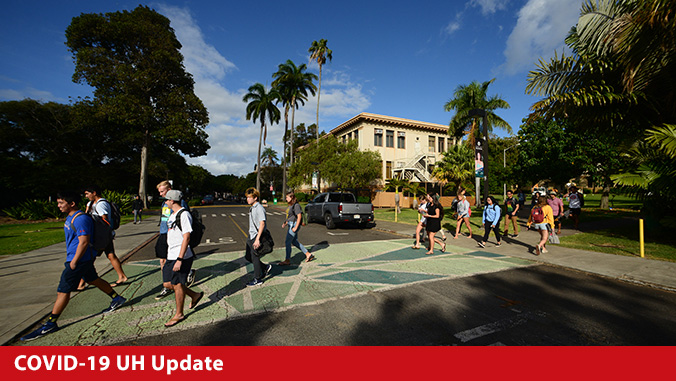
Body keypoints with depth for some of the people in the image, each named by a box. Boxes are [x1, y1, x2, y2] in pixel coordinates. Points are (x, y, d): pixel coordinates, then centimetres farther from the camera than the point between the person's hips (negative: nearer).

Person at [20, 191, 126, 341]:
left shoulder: (80, 219, -22)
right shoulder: (71, 217, 11)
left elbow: (84, 242, -25)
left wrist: (74, 262, -20)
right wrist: (72, 259, 23)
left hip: (80, 259, -10)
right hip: (84, 259, 10)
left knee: (63, 290, -2)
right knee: (94, 280, 18)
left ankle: (50, 324, 8)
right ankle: (117, 298, 27)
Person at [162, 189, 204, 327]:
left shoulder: (184, 215, -17)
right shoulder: (173, 215, 15)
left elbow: (186, 238, -22)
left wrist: (179, 259, -24)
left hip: (182, 257, -9)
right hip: (171, 255, 9)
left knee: (177, 284, 2)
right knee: (167, 283, 13)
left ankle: (179, 314, 22)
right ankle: (195, 295, 30)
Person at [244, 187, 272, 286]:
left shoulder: (259, 208, -16)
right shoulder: (252, 208, 12)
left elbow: (262, 224, -23)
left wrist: (257, 239, -27)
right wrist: (252, 236, 21)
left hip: (256, 236, -9)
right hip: (251, 236, 9)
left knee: (255, 258, 1)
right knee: (248, 256, 15)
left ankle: (257, 279, 16)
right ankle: (266, 268, 29)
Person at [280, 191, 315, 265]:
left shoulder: (296, 205, -15)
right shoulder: (291, 205, 13)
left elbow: (299, 216, -18)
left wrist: (296, 227, -21)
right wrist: (285, 223, 15)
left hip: (294, 225, -10)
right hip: (290, 225, 10)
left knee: (288, 242, -4)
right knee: (294, 242, 14)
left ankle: (287, 260, 7)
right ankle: (308, 254, 21)